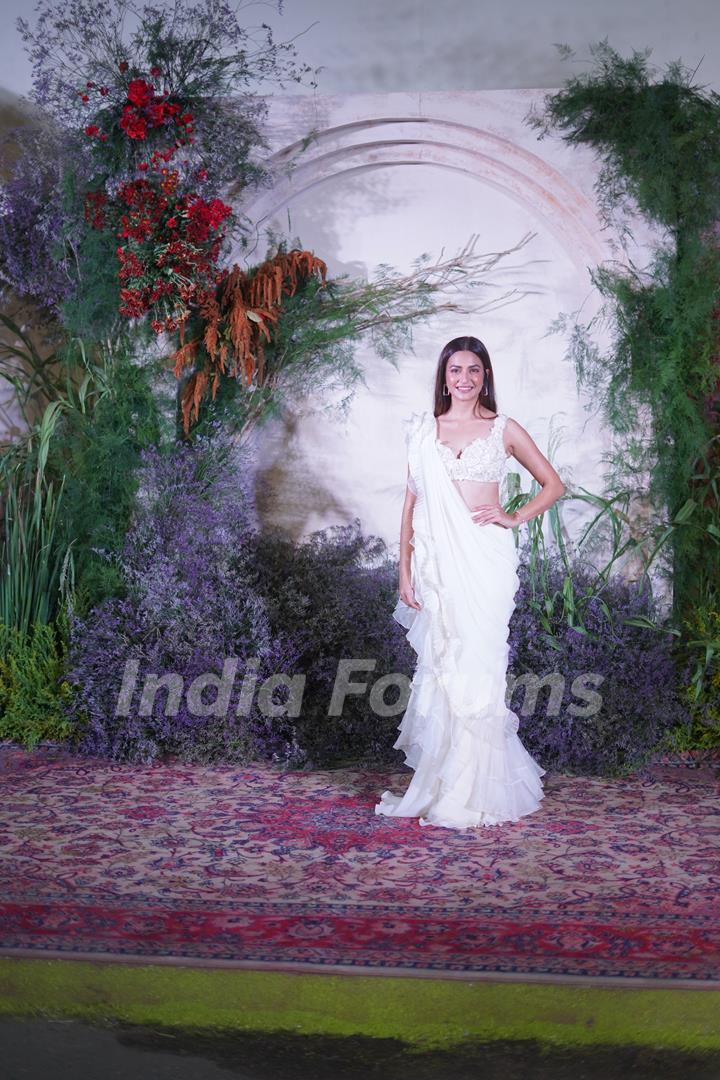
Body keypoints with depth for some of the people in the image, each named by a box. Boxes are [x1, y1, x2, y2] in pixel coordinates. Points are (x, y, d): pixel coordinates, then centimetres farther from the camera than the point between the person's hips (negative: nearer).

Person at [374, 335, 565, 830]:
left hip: (485, 561, -2)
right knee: (439, 668, 3)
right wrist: (405, 571, 5)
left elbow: (553, 484, 13)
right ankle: (444, 784, 15)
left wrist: (515, 517, -3)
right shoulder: (423, 430, 11)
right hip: (436, 561, 2)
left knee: (475, 665, -4)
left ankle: (471, 794, 6)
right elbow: (412, 501, 10)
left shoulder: (504, 430, 6)